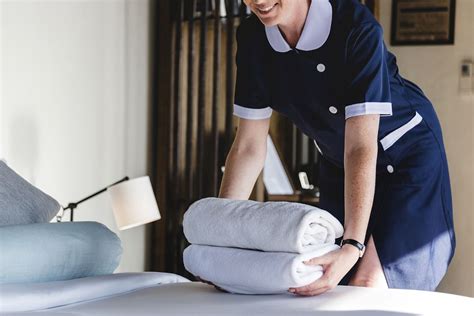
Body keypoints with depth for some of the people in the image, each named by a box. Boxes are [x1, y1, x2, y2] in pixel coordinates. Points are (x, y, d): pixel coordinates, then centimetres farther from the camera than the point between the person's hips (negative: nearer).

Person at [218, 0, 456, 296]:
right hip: (338, 163, 5)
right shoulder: (252, 38, -14)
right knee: (331, 285, 3)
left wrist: (353, 247, -43)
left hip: (408, 157, -5)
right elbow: (249, 146, -9)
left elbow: (362, 147, -35)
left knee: (369, 282, -18)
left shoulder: (357, 27, -31)